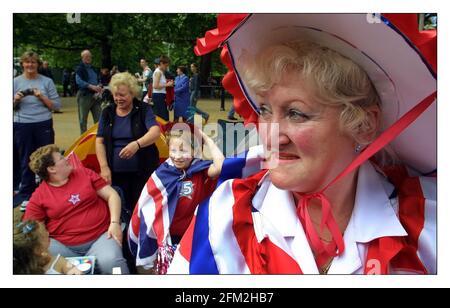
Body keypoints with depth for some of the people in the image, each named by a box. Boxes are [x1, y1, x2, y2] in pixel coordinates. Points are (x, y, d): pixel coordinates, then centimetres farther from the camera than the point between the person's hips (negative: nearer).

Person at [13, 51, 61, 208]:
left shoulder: (47, 82, 2)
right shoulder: (16, 82, 4)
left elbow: (56, 105, 0)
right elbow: (11, 107, 9)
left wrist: (41, 97, -13)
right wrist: (16, 100, -12)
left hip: (44, 125, 0)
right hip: (22, 127, 1)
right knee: (26, 161, 7)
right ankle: (26, 193, 18)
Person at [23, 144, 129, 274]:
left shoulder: (85, 173, 9)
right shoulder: (39, 196, 3)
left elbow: (111, 195, 7)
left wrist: (115, 222, -8)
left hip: (101, 237, 1)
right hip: (63, 245, 0)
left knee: (111, 262, -30)